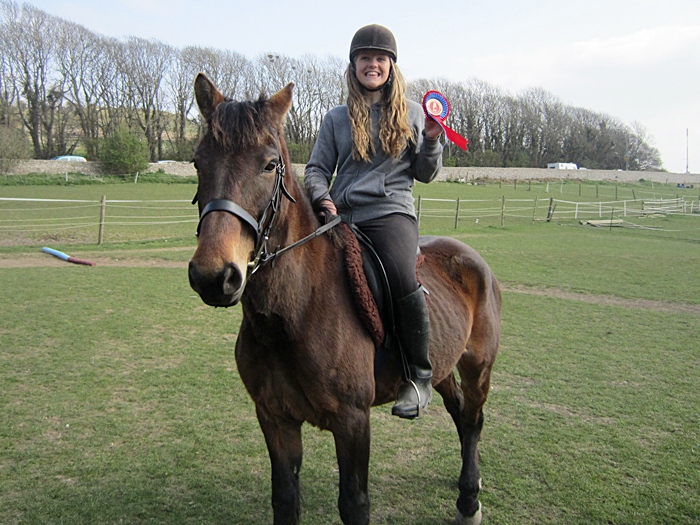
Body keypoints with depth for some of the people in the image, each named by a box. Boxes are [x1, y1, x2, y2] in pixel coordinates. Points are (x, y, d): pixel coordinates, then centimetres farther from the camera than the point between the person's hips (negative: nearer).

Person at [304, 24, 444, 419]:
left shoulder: (411, 113, 13)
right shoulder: (338, 118, 16)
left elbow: (425, 174, 13)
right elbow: (317, 168, 14)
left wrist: (431, 141, -4)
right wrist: (322, 196, -7)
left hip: (391, 212, -3)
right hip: (341, 216, 4)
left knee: (403, 279, -30)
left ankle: (421, 376, -14)